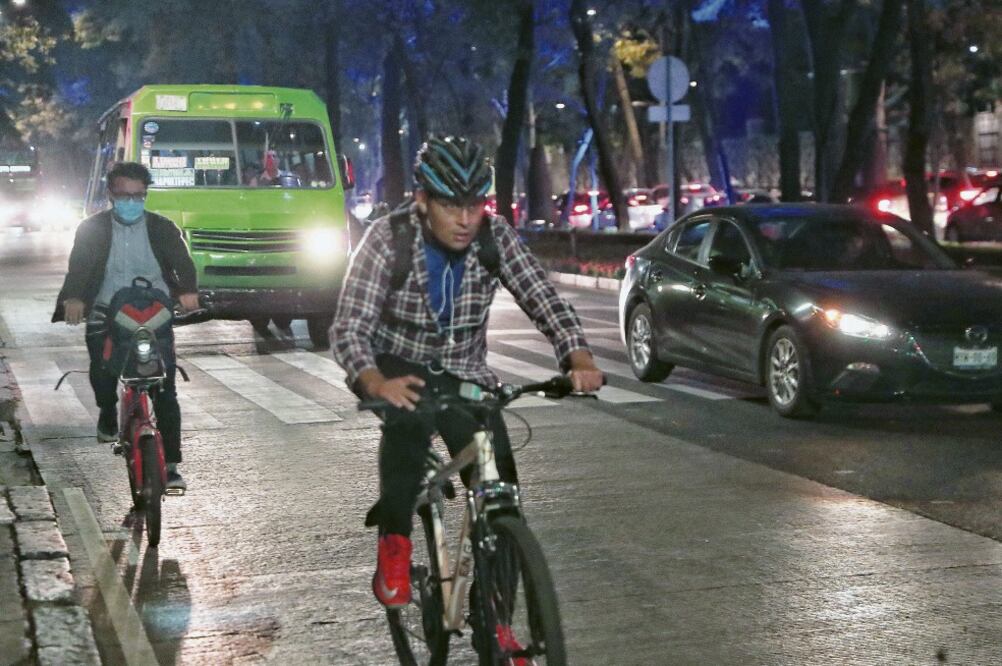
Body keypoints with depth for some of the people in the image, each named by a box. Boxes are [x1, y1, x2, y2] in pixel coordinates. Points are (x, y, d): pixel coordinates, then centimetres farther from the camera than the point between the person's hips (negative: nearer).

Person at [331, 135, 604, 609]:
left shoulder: (496, 238, -13)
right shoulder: (387, 239, -21)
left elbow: (543, 300, -21)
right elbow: (349, 329, -27)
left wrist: (580, 361, -40)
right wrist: (375, 384, -48)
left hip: (463, 375, 3)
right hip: (398, 369, -3)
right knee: (409, 415, -37)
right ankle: (394, 545, -22)